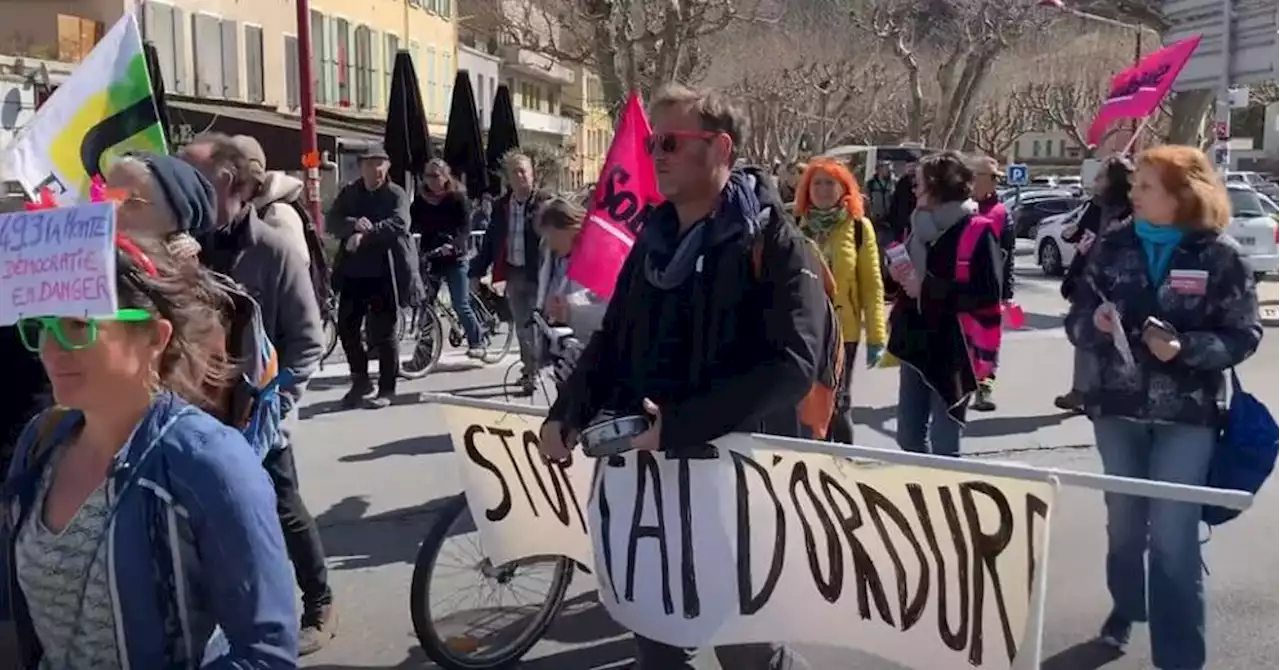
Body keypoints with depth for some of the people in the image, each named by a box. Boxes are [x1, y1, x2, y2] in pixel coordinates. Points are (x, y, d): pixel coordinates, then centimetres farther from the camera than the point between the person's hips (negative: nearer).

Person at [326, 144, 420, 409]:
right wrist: (354, 224, -21)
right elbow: (331, 222, -2)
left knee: (383, 333, 1)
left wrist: (365, 235, -24)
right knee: (347, 328, 9)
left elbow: (399, 224, -19)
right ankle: (360, 380, 28)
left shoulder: (396, 195, -2)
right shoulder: (348, 193, 10)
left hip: (384, 274, -5)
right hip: (353, 273, 5)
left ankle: (386, 389, 13)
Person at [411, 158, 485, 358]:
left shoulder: (458, 198, -4)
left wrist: (452, 244, -30)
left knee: (460, 305, -5)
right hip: (429, 257, 4)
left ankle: (476, 343, 11)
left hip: (454, 259, -4)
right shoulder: (420, 201, 7)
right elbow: (413, 225, 3)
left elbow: (465, 227, -13)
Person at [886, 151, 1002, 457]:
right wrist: (901, 275, 0)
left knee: (944, 445, 2)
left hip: (952, 350, -7)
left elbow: (988, 295, -20)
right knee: (909, 436, 14)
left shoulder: (978, 231, -11)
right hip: (915, 345, 7)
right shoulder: (921, 226, 11)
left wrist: (927, 288, -20)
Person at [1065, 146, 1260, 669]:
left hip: (1187, 414, -3)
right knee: (1124, 522, 17)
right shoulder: (1113, 247, 1)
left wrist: (1185, 348, -22)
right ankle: (1125, 609, 40)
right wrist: (1095, 322, -19)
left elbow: (1243, 334, -6)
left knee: (1173, 534, -3)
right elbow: (1076, 319, 4)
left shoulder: (1220, 255, -6)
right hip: (1117, 407, 3)